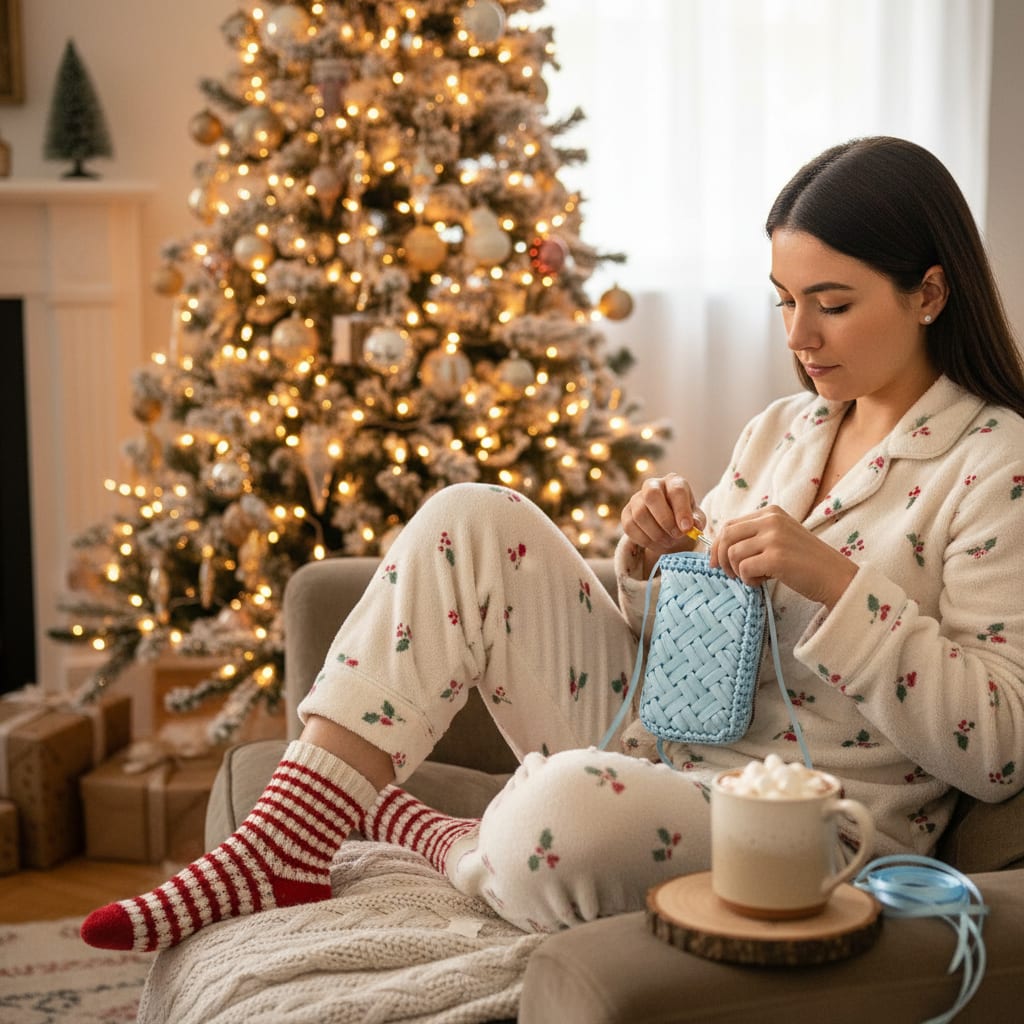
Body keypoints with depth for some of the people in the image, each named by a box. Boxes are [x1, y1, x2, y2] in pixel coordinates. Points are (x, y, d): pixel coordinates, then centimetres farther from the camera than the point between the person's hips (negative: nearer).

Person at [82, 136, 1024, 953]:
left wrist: (836, 581, -24)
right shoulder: (783, 428, 12)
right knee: (472, 520, -7)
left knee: (565, 809, -40)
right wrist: (655, 561, -4)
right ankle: (285, 847, -12)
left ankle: (443, 847, -1)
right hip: (664, 746, 7)